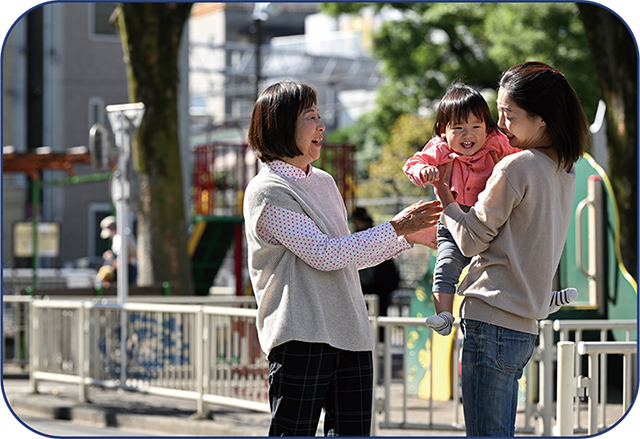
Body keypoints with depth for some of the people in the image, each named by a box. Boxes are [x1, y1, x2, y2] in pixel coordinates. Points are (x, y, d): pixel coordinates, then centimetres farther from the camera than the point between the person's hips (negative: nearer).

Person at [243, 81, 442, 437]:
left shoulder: (324, 182, 18)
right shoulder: (267, 191, -7)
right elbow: (323, 254, -15)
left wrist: (408, 236, 17)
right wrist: (393, 229, -10)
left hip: (351, 335, 8)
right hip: (301, 337, -8)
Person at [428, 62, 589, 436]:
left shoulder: (516, 168, -13)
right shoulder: (565, 172, 12)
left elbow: (472, 240, -6)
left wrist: (444, 195, 9)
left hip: (491, 321, -9)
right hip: (524, 326, 9)